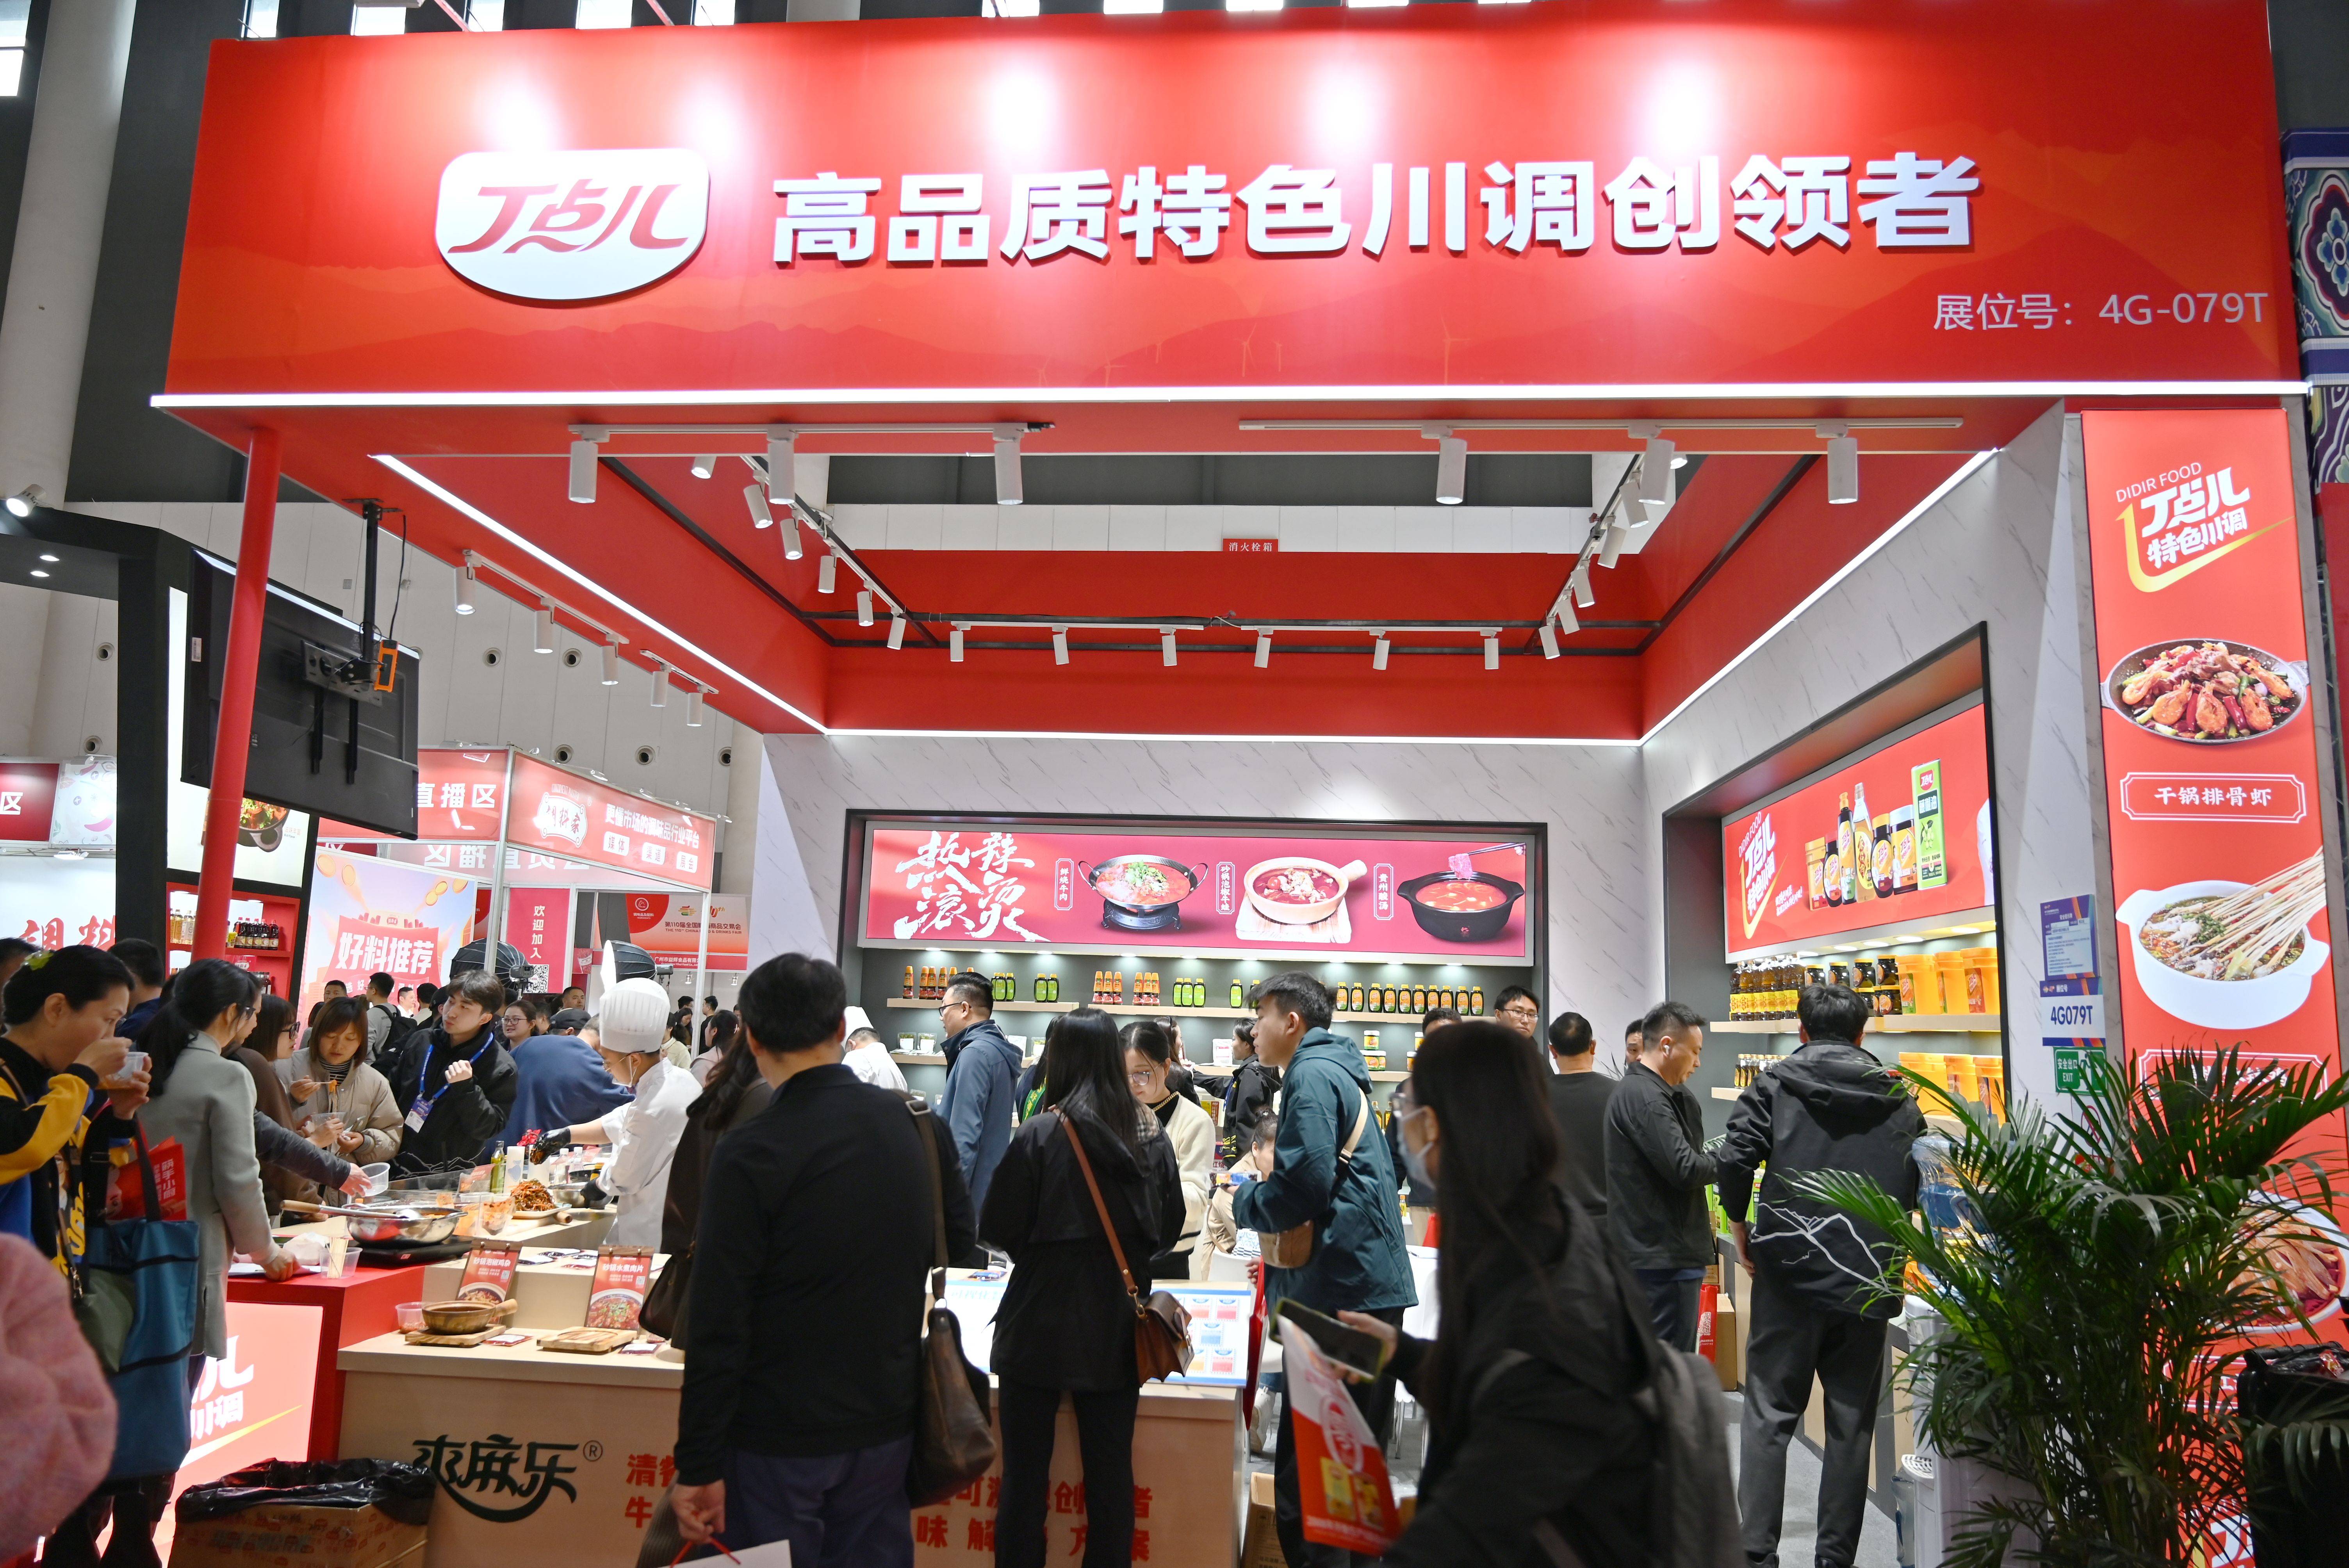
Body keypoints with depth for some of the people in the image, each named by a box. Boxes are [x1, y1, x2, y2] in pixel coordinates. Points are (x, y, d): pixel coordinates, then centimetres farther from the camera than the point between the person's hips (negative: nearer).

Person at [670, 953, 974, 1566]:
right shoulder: (917, 1124, -4)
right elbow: (958, 1238, 12)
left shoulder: (749, 1152, -19)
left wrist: (699, 1466, -10)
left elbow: (718, 1325, -18)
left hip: (779, 1440, -4)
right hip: (886, 1424, 5)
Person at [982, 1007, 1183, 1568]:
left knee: (1025, 1474, 10)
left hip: (1042, 1326, -4)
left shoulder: (1041, 1133, -15)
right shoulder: (1152, 1135, -3)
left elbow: (996, 1229, -10)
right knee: (1112, 1474, 14)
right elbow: (1170, 1226, 8)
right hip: (1118, 1331, 4)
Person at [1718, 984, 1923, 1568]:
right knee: (1852, 1422, 11)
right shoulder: (1897, 1097, 9)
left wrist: (1740, 1226, 5)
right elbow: (1921, 1182, 11)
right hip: (1867, 1279, 2)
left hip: (1789, 1272, -2)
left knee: (1769, 1414, 5)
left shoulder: (1774, 1084, 0)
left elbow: (1736, 1160, -11)